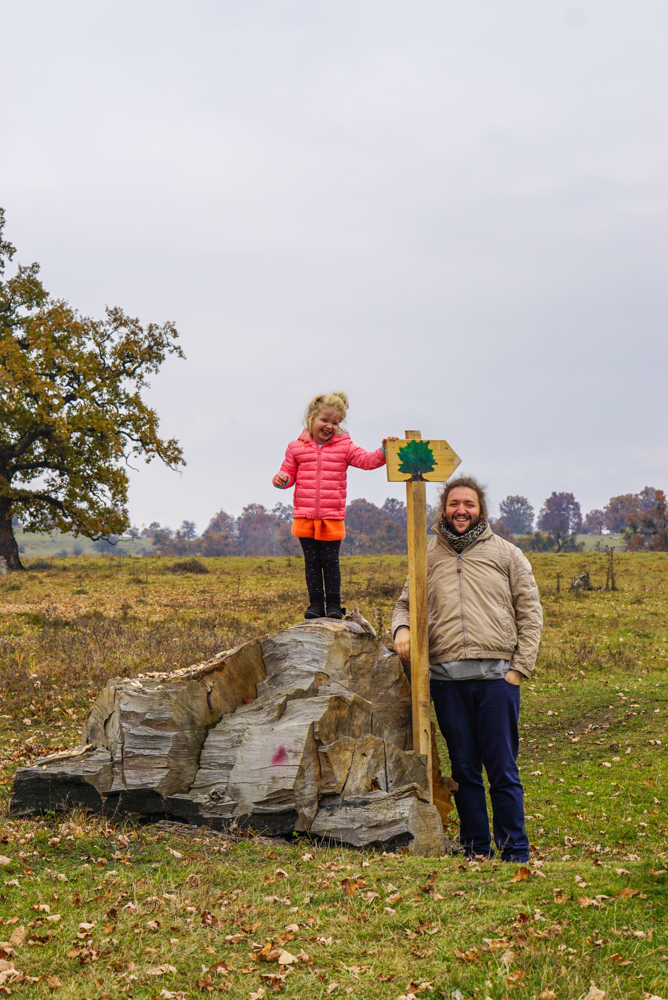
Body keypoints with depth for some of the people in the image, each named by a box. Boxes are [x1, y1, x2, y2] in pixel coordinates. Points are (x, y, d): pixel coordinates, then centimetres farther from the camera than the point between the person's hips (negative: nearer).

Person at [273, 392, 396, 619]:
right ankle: (315, 604, 13)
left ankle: (334, 604, 10)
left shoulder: (344, 447, 5)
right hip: (304, 515, 1)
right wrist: (282, 479, -11)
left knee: (330, 561, 1)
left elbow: (366, 460, -4)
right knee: (311, 561, 6)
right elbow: (289, 473, 12)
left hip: (332, 517, -1)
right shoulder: (296, 447, 6)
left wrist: (383, 451, -21)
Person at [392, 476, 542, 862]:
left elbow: (530, 613, 8)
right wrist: (402, 628, -3)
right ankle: (476, 850, 16)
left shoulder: (507, 554, 9)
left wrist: (519, 668, -1)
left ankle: (515, 852, 8)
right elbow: (406, 604, 21)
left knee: (503, 769, -1)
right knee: (464, 768, 7)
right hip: (446, 677, 2)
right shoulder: (427, 556, 14)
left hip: (496, 675, -2)